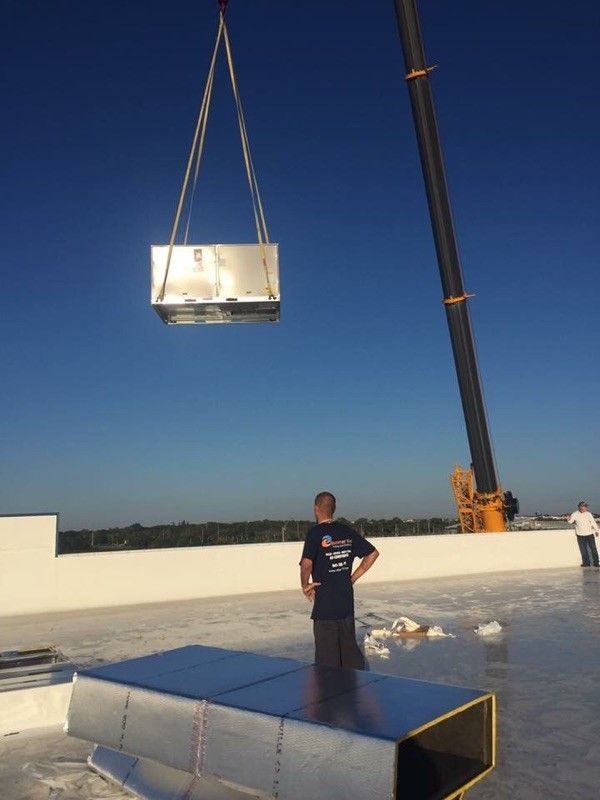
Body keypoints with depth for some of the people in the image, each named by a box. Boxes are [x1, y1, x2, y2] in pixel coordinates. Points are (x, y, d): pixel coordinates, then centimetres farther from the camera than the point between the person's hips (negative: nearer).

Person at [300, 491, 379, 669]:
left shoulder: (315, 534, -13)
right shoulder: (348, 532, 5)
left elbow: (306, 563, -27)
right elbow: (373, 553, 11)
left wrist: (305, 585, -10)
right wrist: (353, 577, 12)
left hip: (324, 603, -5)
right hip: (347, 601, 5)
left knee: (327, 657, 5)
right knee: (350, 649, 17)